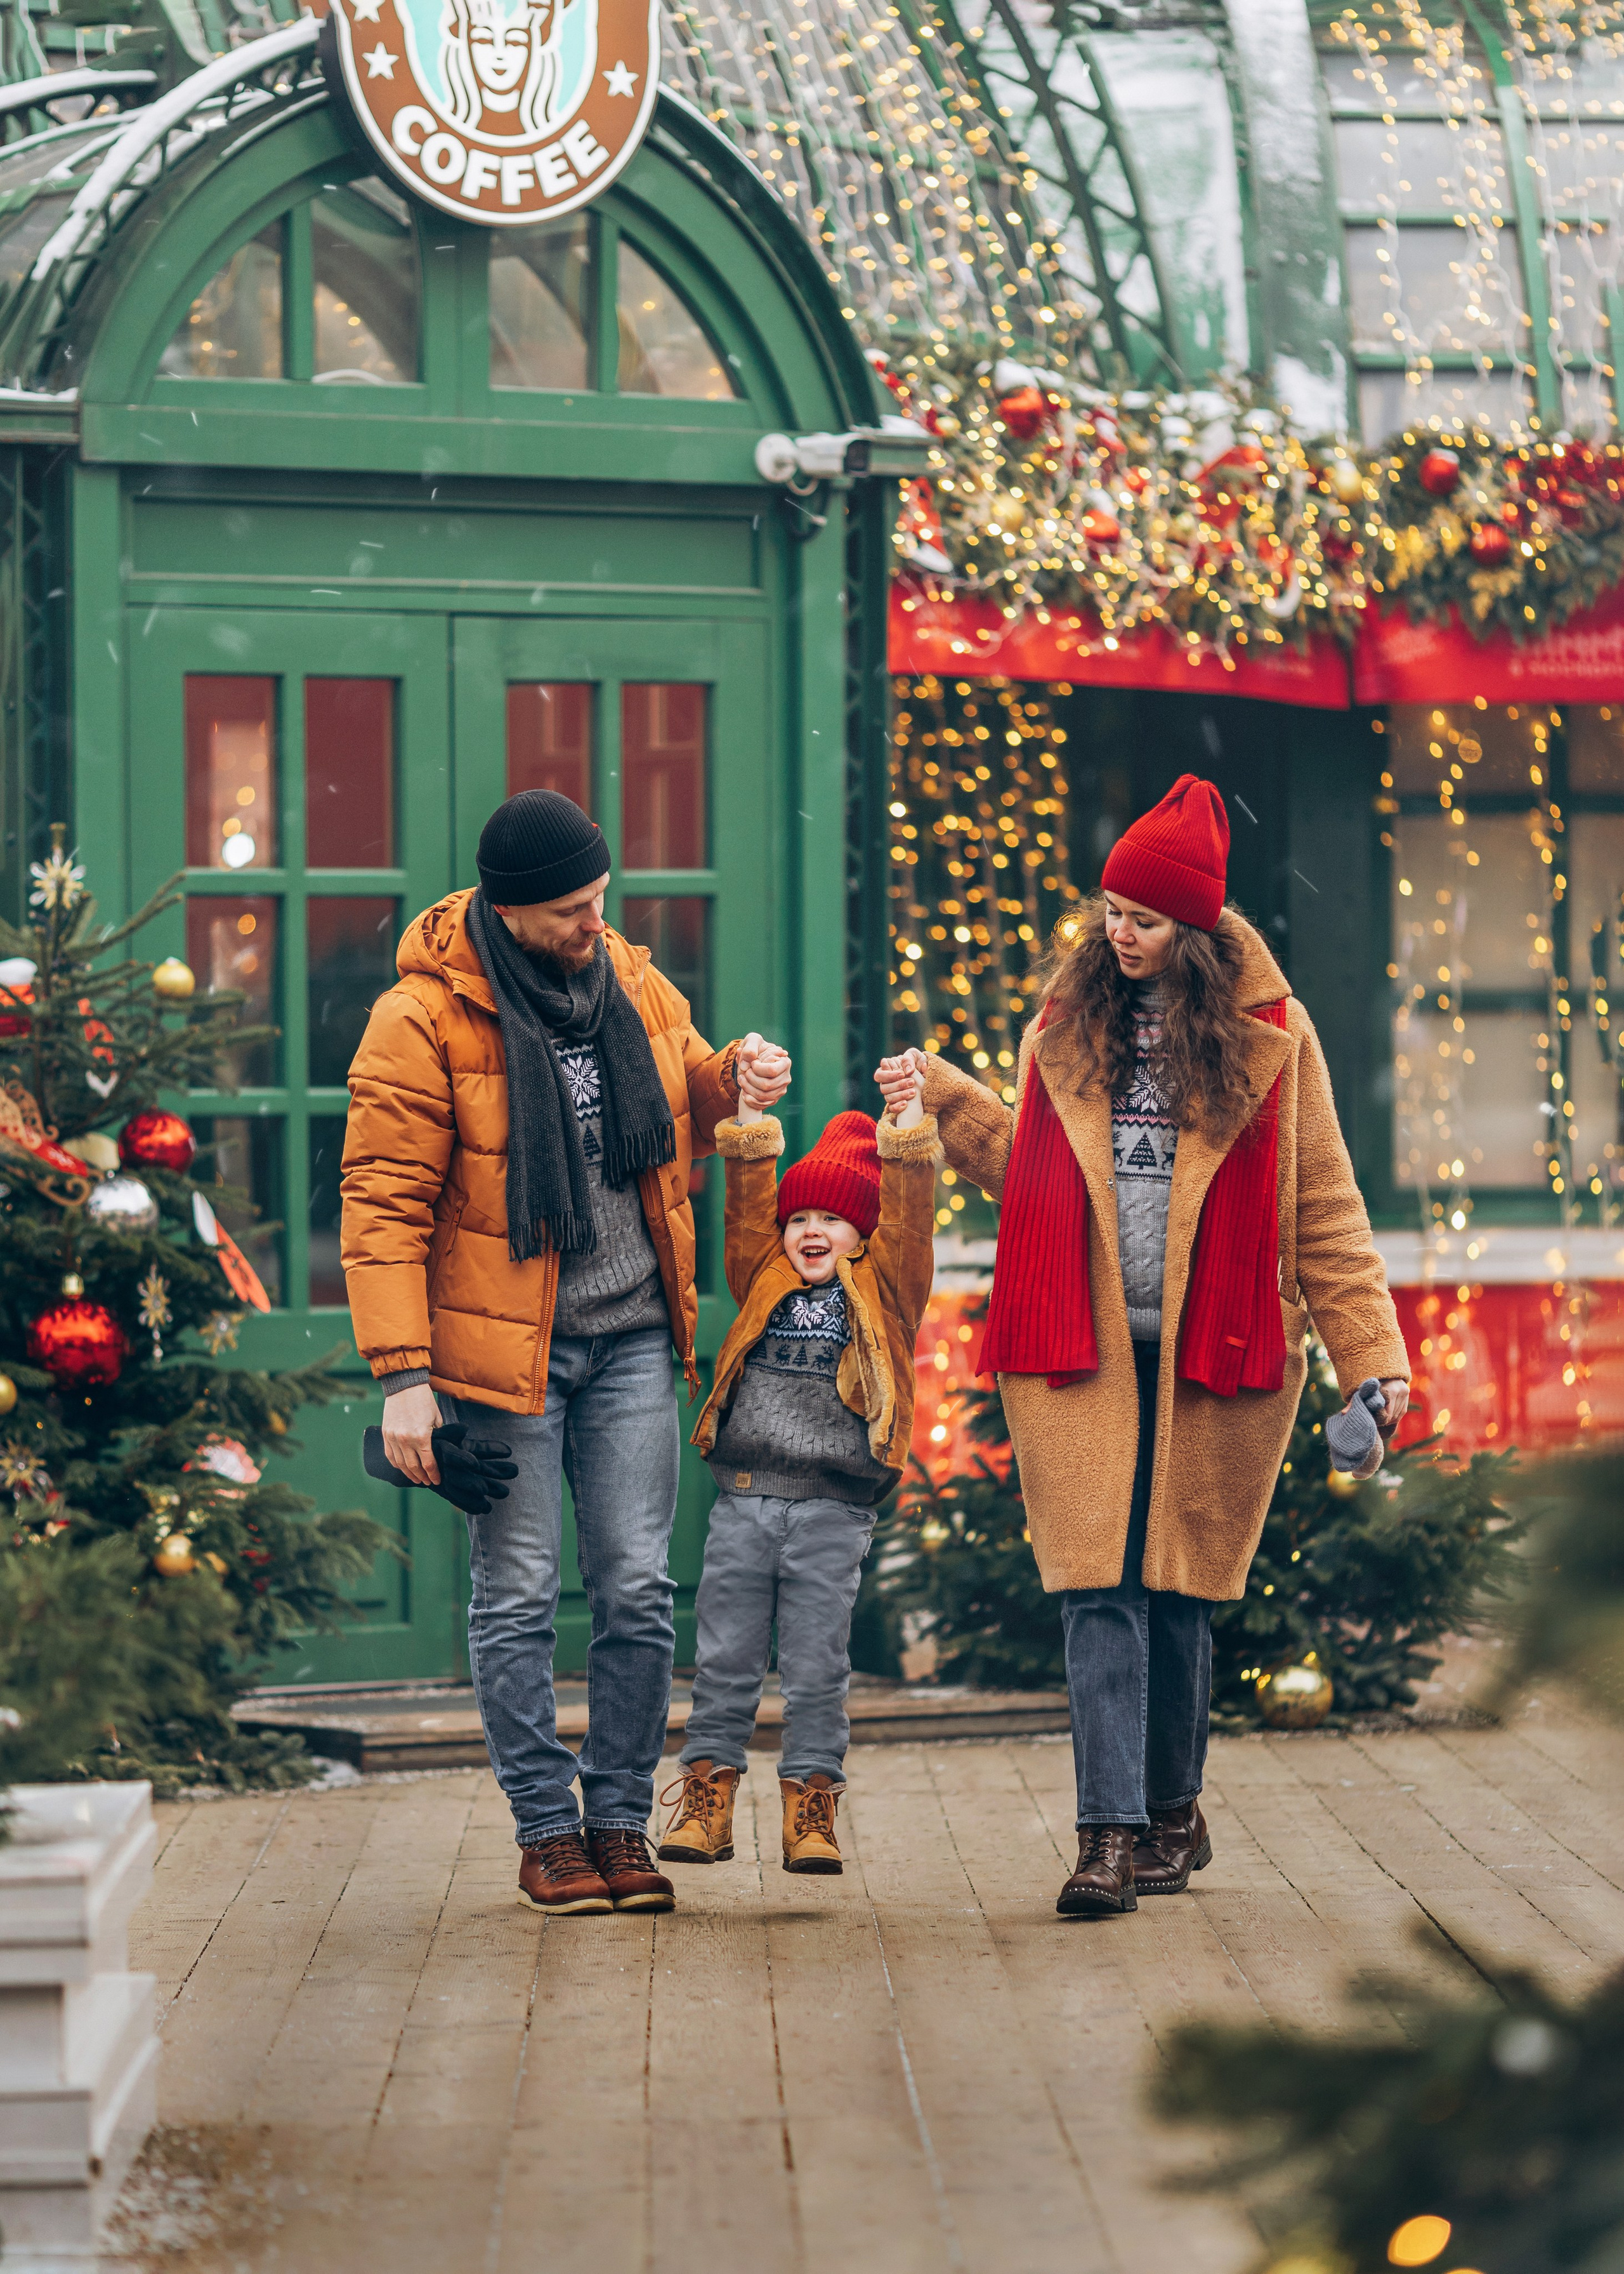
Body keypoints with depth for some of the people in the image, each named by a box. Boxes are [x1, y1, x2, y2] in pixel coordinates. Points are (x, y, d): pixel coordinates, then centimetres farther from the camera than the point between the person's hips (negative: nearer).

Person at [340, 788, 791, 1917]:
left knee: (639, 1588, 3)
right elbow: (384, 1206, -12)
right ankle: (547, 1830, 12)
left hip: (632, 1338, 4)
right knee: (519, 1596, 2)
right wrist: (405, 1375, -18)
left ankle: (622, 1821, 14)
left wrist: (730, 1081, -1)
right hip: (502, 1347, -4)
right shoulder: (423, 1020, -12)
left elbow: (682, 1117, 23)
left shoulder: (632, 982, 5)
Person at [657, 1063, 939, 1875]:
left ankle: (811, 1808, 8)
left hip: (832, 1509, -3)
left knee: (816, 1668, 1)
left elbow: (907, 1223, -4)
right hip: (744, 1498, 3)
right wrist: (752, 1124, 0)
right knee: (725, 1658, 6)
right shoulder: (765, 1284, 14)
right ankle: (706, 1797, 13)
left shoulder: (882, 1294, 7)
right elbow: (748, 1213, 6)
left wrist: (907, 1134, -12)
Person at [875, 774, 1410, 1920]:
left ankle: (1174, 1812, 23)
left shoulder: (1269, 1037, 2)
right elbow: (1029, 1169, 18)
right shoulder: (1070, 1025, 10)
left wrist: (1371, 1350, 2)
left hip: (1210, 1357, -1)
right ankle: (1112, 1836, -10)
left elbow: (1323, 1210, 5)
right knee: (1098, 1593, -7)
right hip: (1081, 1354, 1)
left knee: (1178, 1594, 6)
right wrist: (949, 1099, 6)